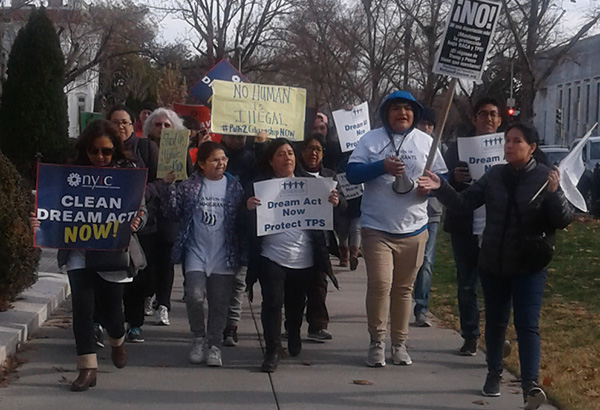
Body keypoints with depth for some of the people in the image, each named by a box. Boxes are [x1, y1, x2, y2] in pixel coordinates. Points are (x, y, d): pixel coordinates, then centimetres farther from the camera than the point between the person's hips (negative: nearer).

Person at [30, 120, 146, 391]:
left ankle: (117, 341, 42)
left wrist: (136, 221, -27)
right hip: (79, 249, 1)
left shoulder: (128, 172, -3)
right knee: (82, 305, -8)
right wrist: (41, 222, -15)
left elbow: (141, 211, -4)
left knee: (110, 308, 7)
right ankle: (87, 367, 0)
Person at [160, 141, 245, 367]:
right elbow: (173, 213, 1)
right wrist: (168, 186, -11)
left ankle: (214, 344, 21)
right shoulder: (189, 185, 2)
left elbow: (242, 218, 7)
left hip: (223, 255, 1)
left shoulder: (234, 186, 5)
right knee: (194, 296, -15)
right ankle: (199, 337, 9)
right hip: (196, 253, -1)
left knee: (219, 303, 6)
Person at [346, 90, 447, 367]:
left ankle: (399, 343, 19)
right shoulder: (371, 139, 5)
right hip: (377, 228, -2)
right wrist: (382, 166, -18)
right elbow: (352, 173, -4)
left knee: (404, 288, 8)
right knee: (380, 284, -12)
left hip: (413, 228, 2)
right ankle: (377, 342, 2)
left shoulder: (426, 141, 11)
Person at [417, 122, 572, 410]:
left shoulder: (545, 177, -8)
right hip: (493, 264, 4)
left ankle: (530, 385, -16)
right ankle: (494, 374, 33)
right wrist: (441, 188, -14)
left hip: (529, 267, -4)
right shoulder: (494, 176, 2)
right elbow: (464, 202, 2)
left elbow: (563, 221, -10)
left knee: (527, 325, -11)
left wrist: (554, 193, -27)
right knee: (495, 322, 16)